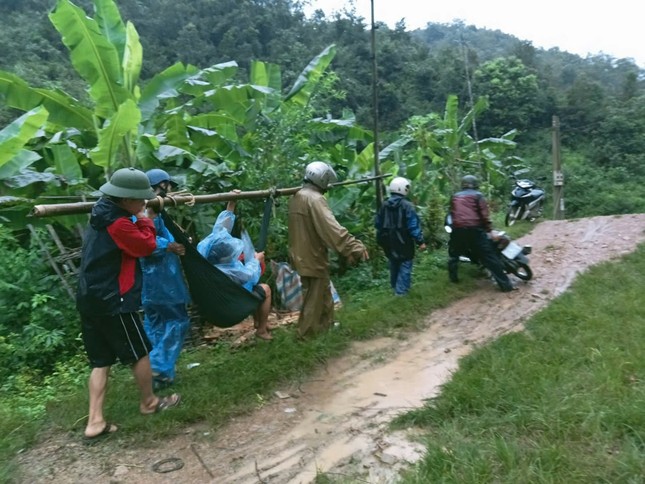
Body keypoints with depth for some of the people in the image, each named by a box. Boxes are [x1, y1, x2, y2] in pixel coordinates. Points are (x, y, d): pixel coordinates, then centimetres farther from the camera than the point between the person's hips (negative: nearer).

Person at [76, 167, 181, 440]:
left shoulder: (104, 215, 13)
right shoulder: (118, 223, -19)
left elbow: (133, 243, 15)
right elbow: (147, 246, -12)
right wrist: (145, 220, 0)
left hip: (91, 299, 10)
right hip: (113, 301, -10)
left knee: (101, 362, 13)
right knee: (140, 353, 9)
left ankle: (95, 422, 15)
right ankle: (149, 402, 27)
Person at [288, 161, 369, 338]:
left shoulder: (296, 197, 10)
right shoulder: (314, 199, -20)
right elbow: (332, 228, -31)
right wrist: (355, 247, -34)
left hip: (302, 256, 10)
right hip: (313, 259, -10)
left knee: (323, 296, 23)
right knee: (314, 301, 5)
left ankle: (326, 326, 37)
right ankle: (307, 335, 16)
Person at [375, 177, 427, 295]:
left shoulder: (384, 205, 4)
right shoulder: (407, 205, -16)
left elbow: (377, 224, 11)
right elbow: (413, 226, -20)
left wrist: (381, 239, 23)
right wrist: (420, 241, -15)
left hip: (389, 243, 6)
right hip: (404, 242, -6)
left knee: (393, 265, 21)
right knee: (405, 266, 2)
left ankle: (395, 287, 36)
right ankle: (401, 291, 0)